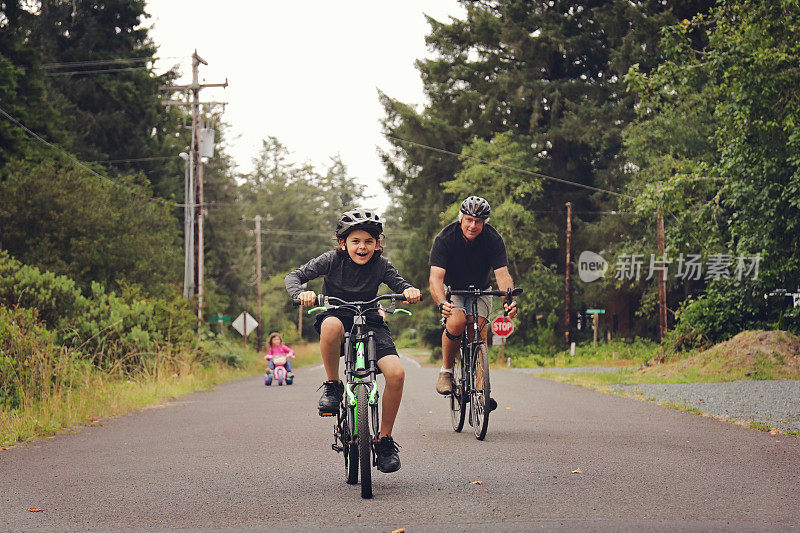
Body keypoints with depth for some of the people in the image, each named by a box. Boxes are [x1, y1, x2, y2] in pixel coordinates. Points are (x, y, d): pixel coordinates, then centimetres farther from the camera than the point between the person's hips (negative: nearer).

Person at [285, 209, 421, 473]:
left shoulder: (381, 265, -5)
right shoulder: (331, 260, -10)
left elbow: (399, 284, -6)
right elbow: (294, 276, -10)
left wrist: (410, 290, -31)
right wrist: (301, 292, -33)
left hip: (370, 322, 2)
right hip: (337, 313, -1)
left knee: (396, 373, -23)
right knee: (332, 325, -43)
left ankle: (384, 439, -5)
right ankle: (332, 385, -18)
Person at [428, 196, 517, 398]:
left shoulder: (493, 239, -21)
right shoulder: (445, 238, -25)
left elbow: (502, 274, -29)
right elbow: (436, 277, -34)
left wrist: (509, 301, -49)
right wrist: (441, 303, -54)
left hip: (480, 290, 1)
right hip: (452, 290, -1)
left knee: (478, 328, -23)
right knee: (457, 322, -30)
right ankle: (446, 371, -8)